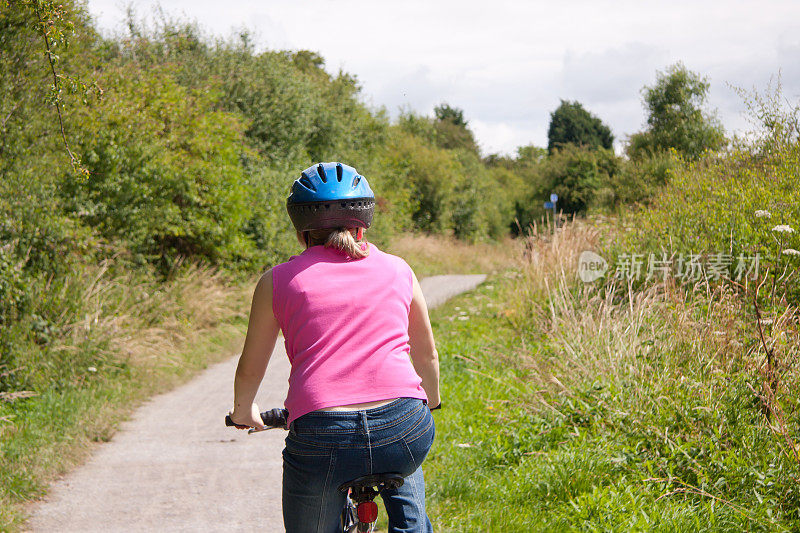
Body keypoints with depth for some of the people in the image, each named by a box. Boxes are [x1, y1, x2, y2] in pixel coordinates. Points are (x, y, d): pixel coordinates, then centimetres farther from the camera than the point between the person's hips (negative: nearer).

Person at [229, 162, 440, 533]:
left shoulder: (278, 280, 12)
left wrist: (243, 411, 43)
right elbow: (427, 356, 29)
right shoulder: (397, 269, 16)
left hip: (321, 440, -2)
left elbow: (249, 370, 22)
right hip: (407, 431, 2)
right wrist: (432, 402, 49)